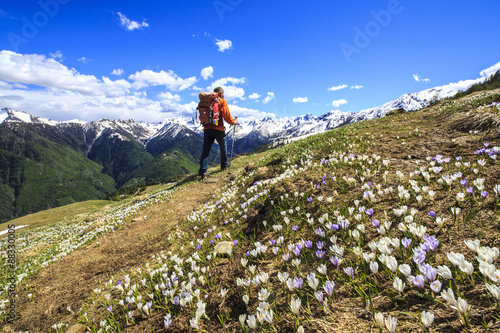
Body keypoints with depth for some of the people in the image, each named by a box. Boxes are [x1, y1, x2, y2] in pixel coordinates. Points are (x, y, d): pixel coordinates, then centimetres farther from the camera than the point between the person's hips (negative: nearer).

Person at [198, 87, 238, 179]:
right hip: (218, 129, -4)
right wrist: (234, 122, 11)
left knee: (205, 150, 0)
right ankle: (224, 165, 33)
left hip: (207, 129, 4)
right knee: (223, 148, 18)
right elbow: (226, 115, -5)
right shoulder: (222, 101, 1)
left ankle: (203, 171, -10)